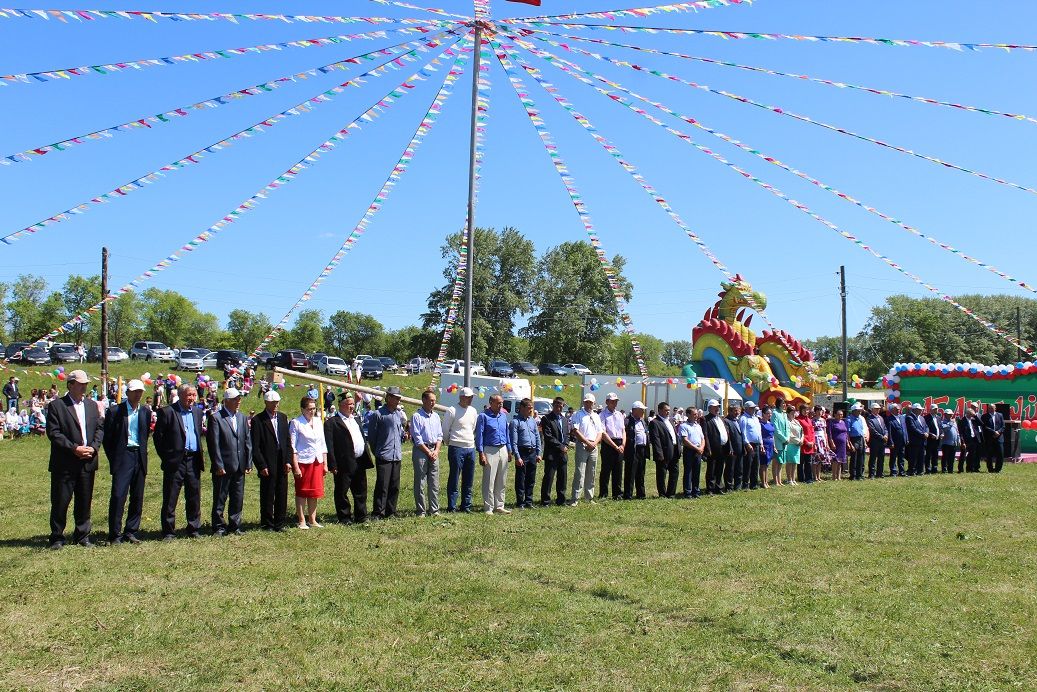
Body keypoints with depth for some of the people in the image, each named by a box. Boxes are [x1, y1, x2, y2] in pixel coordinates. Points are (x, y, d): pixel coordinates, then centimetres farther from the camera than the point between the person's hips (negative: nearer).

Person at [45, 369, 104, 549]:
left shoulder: (92, 406, 13)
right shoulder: (56, 406, -3)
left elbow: (100, 428, 11)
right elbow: (53, 433, -10)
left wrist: (93, 447, -6)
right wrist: (74, 448, -16)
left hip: (88, 462, 5)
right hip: (64, 463, -4)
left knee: (84, 501, 10)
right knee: (60, 501, 2)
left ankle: (82, 535, 21)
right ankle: (57, 537, 15)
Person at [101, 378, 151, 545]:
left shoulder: (146, 412, 9)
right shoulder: (115, 412, -3)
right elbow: (107, 438, 0)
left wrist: (143, 453, 10)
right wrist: (113, 458, -1)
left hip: (140, 457, 4)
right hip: (122, 457, -4)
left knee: (137, 498, 7)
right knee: (118, 496, -9)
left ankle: (131, 532, 16)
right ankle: (115, 534, -1)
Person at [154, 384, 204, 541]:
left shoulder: (197, 413, 12)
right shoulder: (167, 412, -4)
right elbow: (158, 437, -4)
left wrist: (199, 456, 11)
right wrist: (165, 457, -5)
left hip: (193, 461, 5)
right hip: (175, 461, -5)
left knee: (194, 498, 9)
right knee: (170, 499, 1)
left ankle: (193, 530, 19)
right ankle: (168, 532, 9)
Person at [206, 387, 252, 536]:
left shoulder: (242, 417, 11)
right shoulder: (216, 418, -8)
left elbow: (248, 441, 10)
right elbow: (214, 444, -11)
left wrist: (248, 463, 4)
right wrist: (218, 466, -15)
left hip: (239, 467, 6)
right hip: (223, 467, -6)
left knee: (238, 498, 11)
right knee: (220, 498, 5)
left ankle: (235, 525, 22)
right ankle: (219, 527, 16)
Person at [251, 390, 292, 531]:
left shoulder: (283, 417, 11)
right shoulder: (258, 420, -6)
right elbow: (255, 446, -8)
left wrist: (288, 461, 3)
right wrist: (262, 466, -12)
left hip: (282, 464, 5)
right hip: (268, 465, -5)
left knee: (282, 495, 8)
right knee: (267, 497, 3)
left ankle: (279, 524, 17)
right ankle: (267, 524, 14)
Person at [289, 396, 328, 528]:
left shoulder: (318, 421, 9)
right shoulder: (296, 423, -6)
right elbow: (293, 447, -8)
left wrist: (325, 464, 10)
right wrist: (295, 467, -13)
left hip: (317, 462, 5)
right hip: (302, 462, -5)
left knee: (315, 492, 9)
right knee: (302, 492, 3)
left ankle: (312, 520, 19)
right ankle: (301, 521, 12)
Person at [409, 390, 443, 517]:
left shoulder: (436, 416, 14)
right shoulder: (416, 416, -5)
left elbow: (440, 435, 14)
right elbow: (417, 438, -9)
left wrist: (436, 451, 0)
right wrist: (428, 452, -10)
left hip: (434, 451, 5)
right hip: (421, 451, -5)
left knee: (434, 483, 6)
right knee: (420, 483, -2)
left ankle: (434, 509, 12)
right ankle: (420, 510, 3)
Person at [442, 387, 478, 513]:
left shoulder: (473, 411, 12)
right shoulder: (452, 411, -7)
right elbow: (445, 429, -3)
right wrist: (450, 442, 6)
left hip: (470, 448, 6)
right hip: (457, 448, -6)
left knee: (468, 480, 10)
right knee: (454, 479, -3)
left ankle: (466, 505, 17)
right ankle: (451, 506, 2)